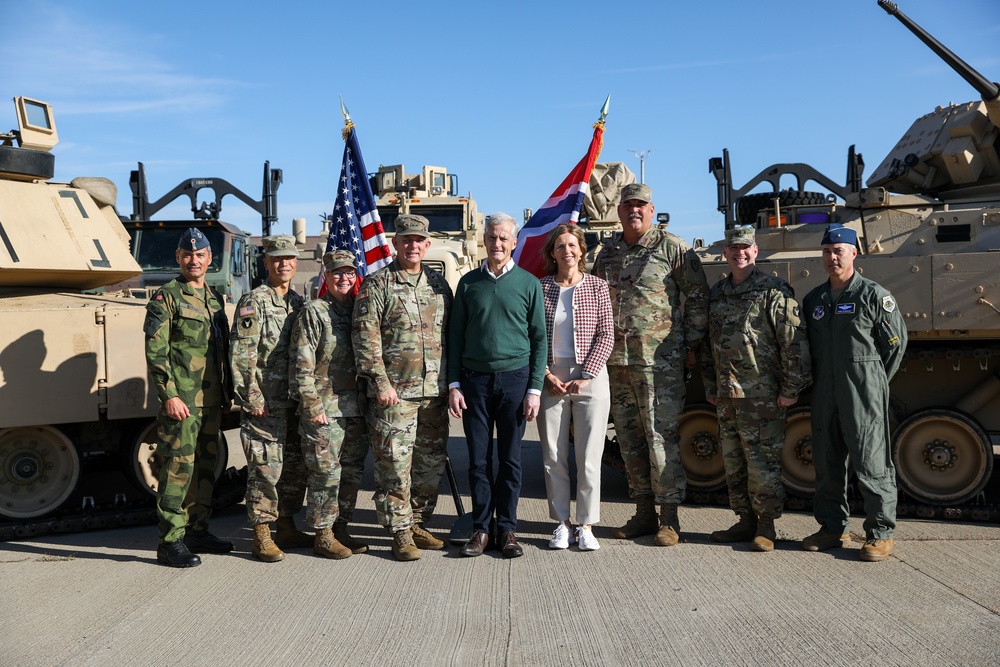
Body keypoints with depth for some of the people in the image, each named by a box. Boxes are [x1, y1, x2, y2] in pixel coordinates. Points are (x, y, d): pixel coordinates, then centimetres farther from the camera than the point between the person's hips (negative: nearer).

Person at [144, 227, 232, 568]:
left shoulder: (215, 297, 16)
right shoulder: (165, 297, -5)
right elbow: (155, 351, -11)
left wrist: (226, 393, 17)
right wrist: (169, 395, -16)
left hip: (211, 400, 7)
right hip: (182, 400, -7)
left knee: (206, 466, 13)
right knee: (179, 467, -5)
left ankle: (197, 531, 25)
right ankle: (170, 542, 2)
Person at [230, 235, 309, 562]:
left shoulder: (299, 303, 14)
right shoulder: (253, 302, -6)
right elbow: (241, 355, -11)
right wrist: (252, 398, -15)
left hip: (295, 403, 7)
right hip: (265, 403, -7)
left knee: (295, 468, 12)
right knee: (266, 469, -4)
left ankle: (286, 527, 25)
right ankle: (261, 536, 6)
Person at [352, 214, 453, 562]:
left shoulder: (438, 283, 13)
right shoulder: (377, 284, -2)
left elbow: (450, 334, 17)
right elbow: (365, 337, -8)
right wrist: (381, 382, -14)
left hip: (435, 391, 5)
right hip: (395, 392, -5)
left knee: (432, 462, 11)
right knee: (395, 464, -3)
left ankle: (418, 523, 25)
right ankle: (401, 532, 8)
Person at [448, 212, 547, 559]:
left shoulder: (528, 283, 3)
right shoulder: (469, 283, 8)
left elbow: (539, 339, 3)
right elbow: (456, 336, 9)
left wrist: (534, 389, -4)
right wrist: (454, 384, 1)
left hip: (514, 378, -1)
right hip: (475, 378, 1)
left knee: (510, 458, 4)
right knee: (478, 458, 4)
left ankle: (507, 529, 14)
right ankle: (481, 528, 14)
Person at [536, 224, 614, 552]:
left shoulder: (597, 287, 3)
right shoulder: (540, 288, 5)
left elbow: (606, 335, -1)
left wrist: (585, 376, -10)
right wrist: (546, 375, -7)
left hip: (590, 378, -1)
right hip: (551, 379, 1)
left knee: (589, 457, 2)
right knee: (554, 457, 5)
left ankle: (586, 526, 12)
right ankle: (562, 524, 17)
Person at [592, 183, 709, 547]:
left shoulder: (671, 247, -1)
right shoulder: (607, 252, 13)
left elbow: (698, 296, 0)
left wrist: (692, 344, -4)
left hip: (660, 360, -5)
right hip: (616, 360, 6)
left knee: (661, 437, -6)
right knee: (629, 440, 10)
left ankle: (669, 519, 4)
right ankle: (644, 513, 21)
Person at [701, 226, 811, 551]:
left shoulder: (774, 292, -7)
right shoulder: (716, 294, 13)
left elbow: (795, 343, -10)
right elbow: (708, 345, 20)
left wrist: (791, 390, -13)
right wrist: (710, 387, 17)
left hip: (763, 397, -7)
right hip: (726, 398, 7)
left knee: (762, 464, -2)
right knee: (733, 464, 12)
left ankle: (766, 527, 11)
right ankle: (746, 521, 24)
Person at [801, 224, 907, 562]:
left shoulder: (874, 295, -3)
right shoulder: (813, 299, 13)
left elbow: (896, 342, 1)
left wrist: (873, 381, 5)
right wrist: (814, 382, 11)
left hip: (863, 396, -5)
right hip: (824, 396, 6)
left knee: (871, 464, -3)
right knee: (826, 464, 10)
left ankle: (880, 534, 7)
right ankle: (832, 527, 22)